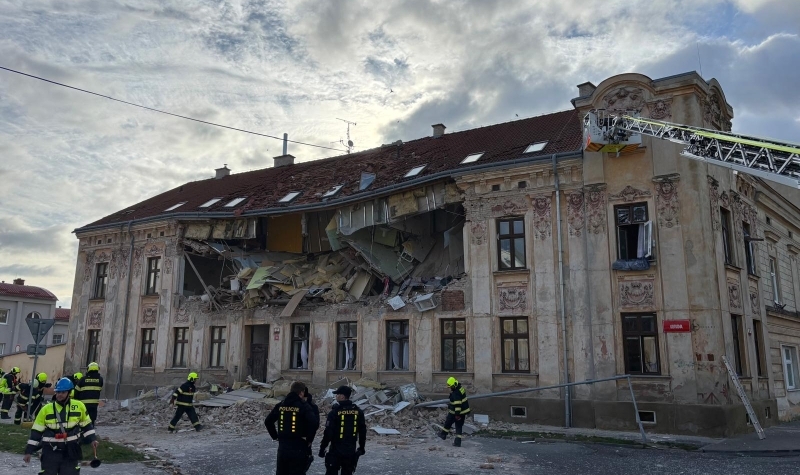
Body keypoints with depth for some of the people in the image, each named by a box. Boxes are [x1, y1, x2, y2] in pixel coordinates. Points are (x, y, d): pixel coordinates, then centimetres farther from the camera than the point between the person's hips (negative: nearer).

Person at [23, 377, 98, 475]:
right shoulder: (46, 409, -4)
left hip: (71, 450, 0)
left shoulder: (79, 406, -3)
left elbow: (86, 424, 9)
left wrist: (92, 439, 1)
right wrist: (29, 451, 0)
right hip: (51, 450, 0)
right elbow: (36, 431, 1)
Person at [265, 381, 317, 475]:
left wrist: (275, 436, 15)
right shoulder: (304, 406, -11)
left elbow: (268, 421, 11)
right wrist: (309, 439, -9)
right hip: (298, 448, -5)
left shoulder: (280, 405, 6)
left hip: (282, 447, 5)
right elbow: (314, 424, -23)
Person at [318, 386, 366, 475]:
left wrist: (322, 448, -4)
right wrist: (361, 447, 19)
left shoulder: (335, 412, -12)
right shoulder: (358, 411, 3)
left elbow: (328, 433, -13)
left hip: (336, 451, -4)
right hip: (351, 451, 4)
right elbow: (362, 431, 9)